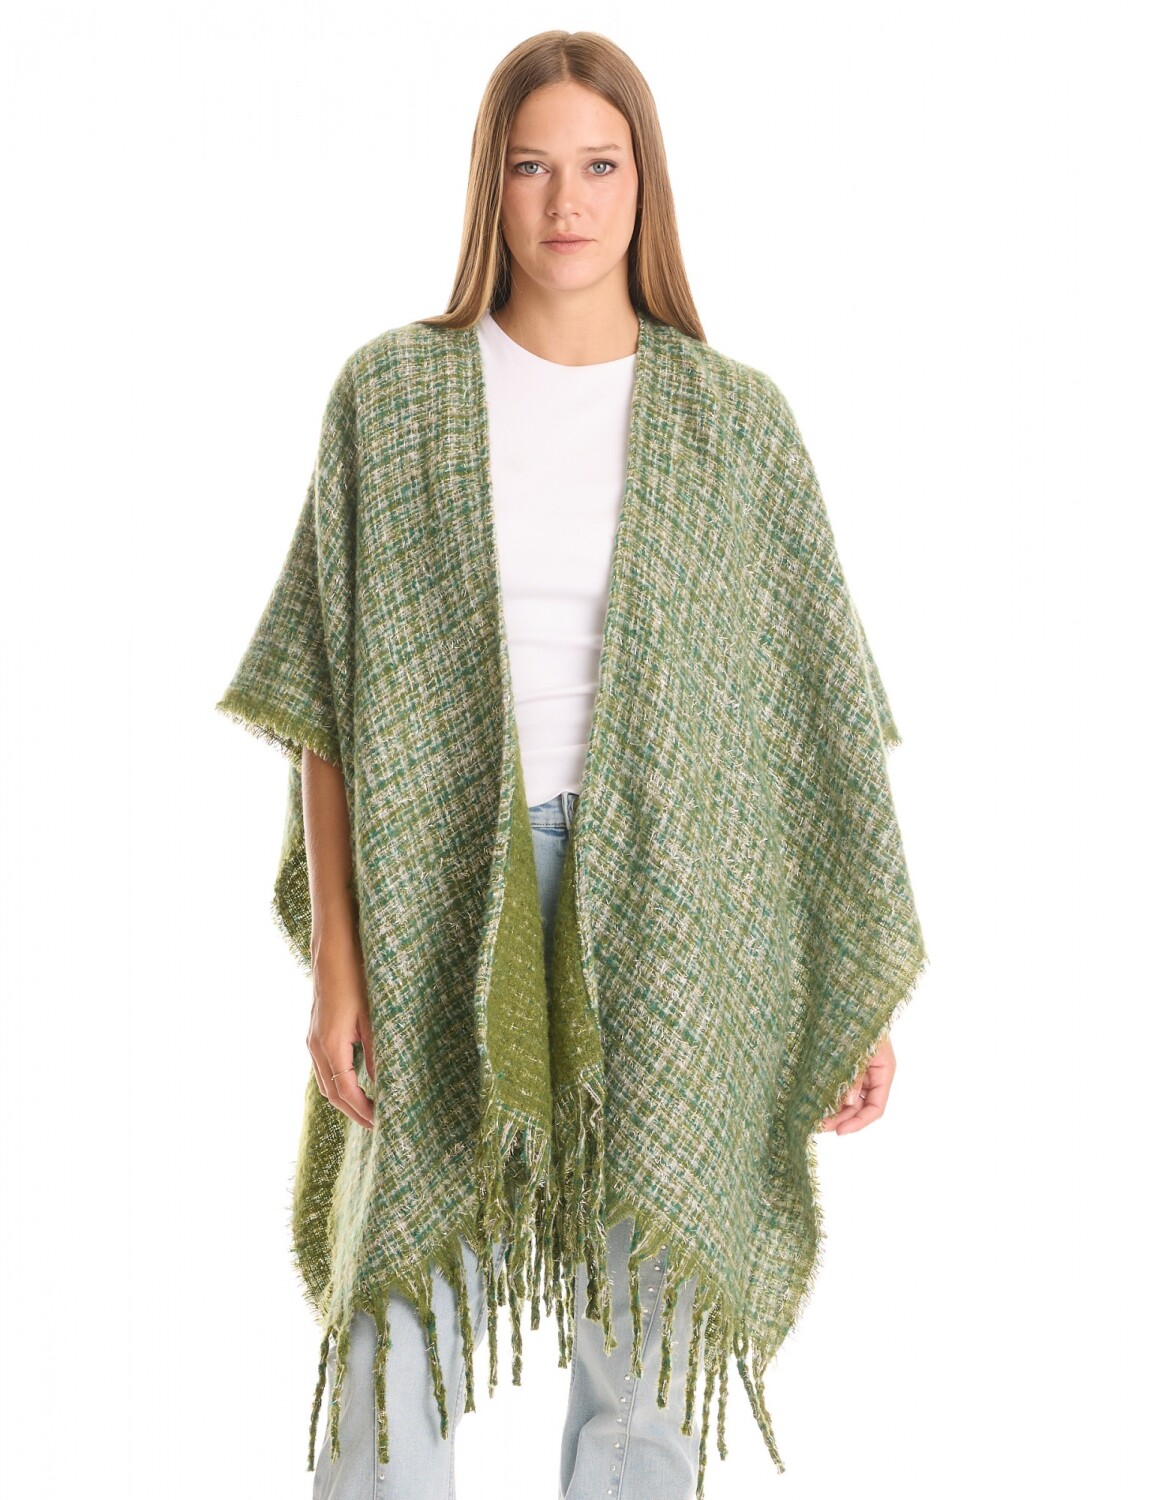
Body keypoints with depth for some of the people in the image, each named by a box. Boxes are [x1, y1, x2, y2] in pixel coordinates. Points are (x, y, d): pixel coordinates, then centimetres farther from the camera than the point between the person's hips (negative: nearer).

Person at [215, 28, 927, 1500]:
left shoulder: (735, 418, 3)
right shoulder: (393, 393, 2)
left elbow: (817, 720, 3)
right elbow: (324, 698, 1)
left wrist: (868, 992, 1)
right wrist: (333, 956, -5)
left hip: (663, 921, 1)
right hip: (444, 900, 0)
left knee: (645, 1353, 9)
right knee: (397, 1341, 5)